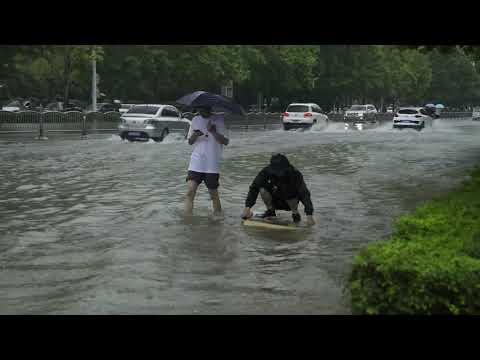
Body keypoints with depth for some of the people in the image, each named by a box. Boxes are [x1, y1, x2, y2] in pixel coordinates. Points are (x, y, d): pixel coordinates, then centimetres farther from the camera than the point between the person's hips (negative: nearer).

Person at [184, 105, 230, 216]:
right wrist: (194, 136, -9)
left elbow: (226, 141, -8)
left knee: (213, 194, 6)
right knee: (190, 191, -10)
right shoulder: (195, 120, 10)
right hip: (196, 163, 3)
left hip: (212, 165, -3)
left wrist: (213, 131, -21)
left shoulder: (219, 120, -2)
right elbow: (190, 141, 13)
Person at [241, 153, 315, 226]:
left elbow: (305, 195, -31)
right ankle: (270, 211, -1)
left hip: (288, 204, -1)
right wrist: (247, 207, -29)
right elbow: (254, 188, -18)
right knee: (263, 189, -26)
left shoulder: (295, 175, -26)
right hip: (274, 201, 1)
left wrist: (309, 215, -41)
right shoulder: (266, 172, -21)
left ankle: (295, 213, -2)